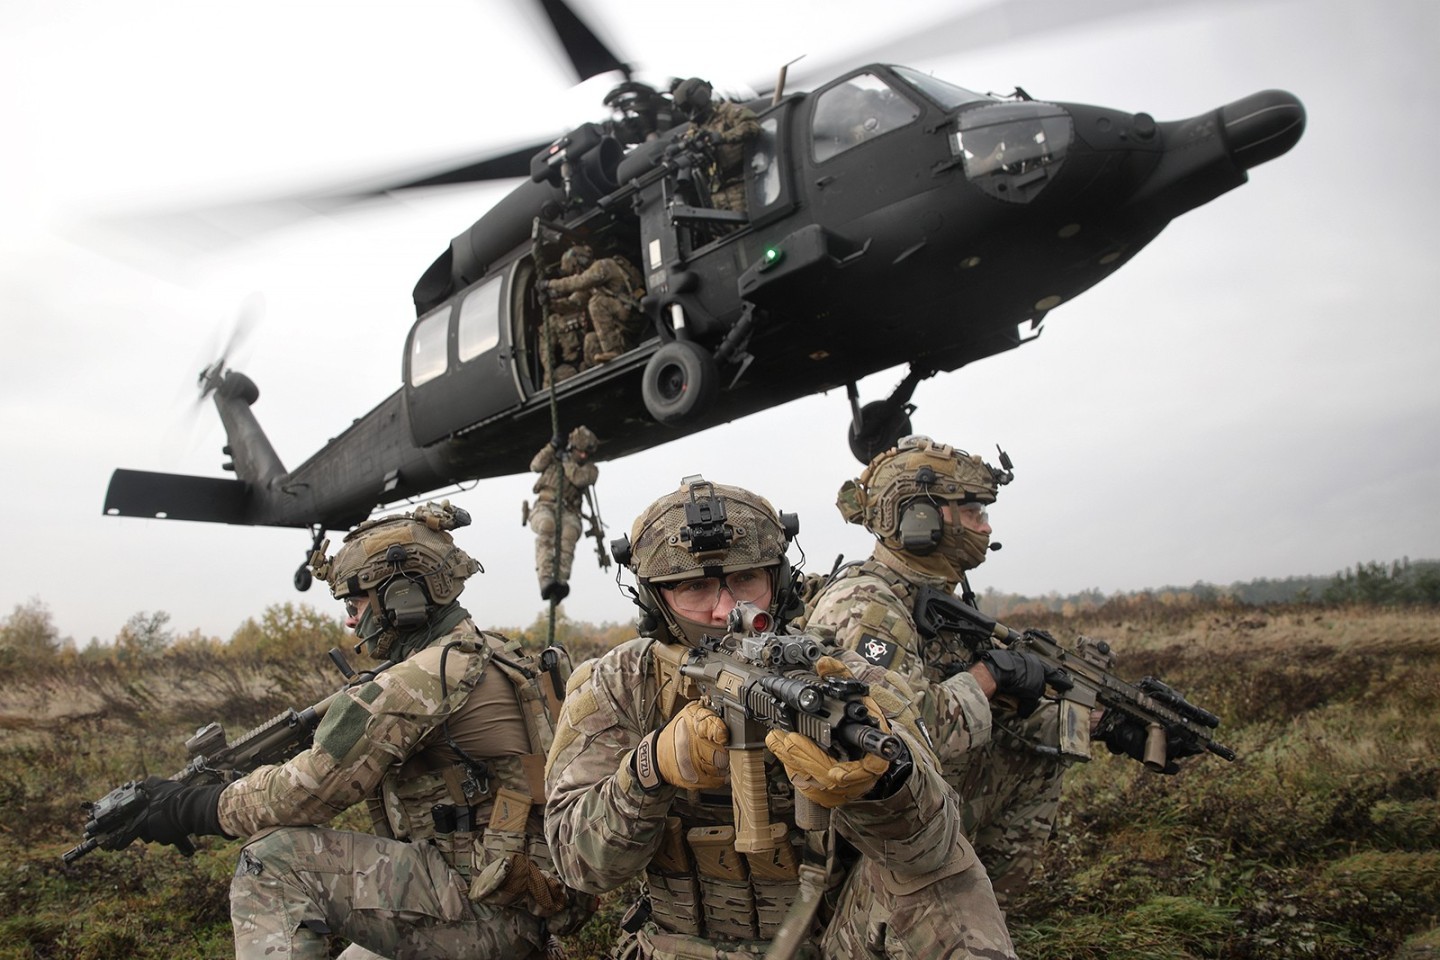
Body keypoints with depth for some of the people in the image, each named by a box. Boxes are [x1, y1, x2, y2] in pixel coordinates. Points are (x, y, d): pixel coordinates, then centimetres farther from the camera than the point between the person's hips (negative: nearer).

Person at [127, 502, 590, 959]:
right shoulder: (490, 656, 13)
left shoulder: (428, 677, -18)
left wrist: (190, 809, -3)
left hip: (491, 913, -10)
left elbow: (308, 789, -16)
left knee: (276, 858, -11)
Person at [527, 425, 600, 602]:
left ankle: (561, 582, -51)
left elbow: (579, 478, -8)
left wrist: (566, 460, -3)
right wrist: (551, 447, -2)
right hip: (545, 507, 0)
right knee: (547, 527, -36)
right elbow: (536, 466, 4)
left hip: (568, 512, 0)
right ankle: (546, 582, -49)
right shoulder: (556, 457, 19)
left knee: (569, 533, -36)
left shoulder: (590, 469, 13)